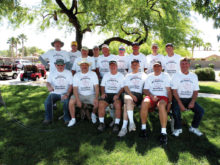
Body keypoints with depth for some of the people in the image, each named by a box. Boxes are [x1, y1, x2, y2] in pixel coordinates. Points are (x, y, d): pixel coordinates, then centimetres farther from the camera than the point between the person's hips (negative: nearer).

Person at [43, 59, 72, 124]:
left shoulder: (68, 73, 6)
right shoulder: (52, 74, 12)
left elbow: (71, 85, -2)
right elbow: (48, 82, -3)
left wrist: (67, 94, -18)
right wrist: (49, 87, -30)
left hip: (64, 93, -2)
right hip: (54, 93, 2)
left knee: (66, 101, -32)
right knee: (47, 102, -23)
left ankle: (67, 118, -13)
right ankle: (48, 118, -4)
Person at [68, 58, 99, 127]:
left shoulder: (93, 74, 2)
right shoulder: (76, 75, 4)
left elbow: (96, 87, -5)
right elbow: (75, 89, -5)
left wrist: (96, 98, -21)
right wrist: (77, 100, -20)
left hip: (91, 95, 0)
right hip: (80, 95, 1)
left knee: (97, 103, -27)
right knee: (71, 102, -26)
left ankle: (93, 114, 8)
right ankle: (73, 119, -3)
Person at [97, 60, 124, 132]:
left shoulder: (121, 75, 12)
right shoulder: (106, 75, 21)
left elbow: (122, 87, 4)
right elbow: (102, 86, 17)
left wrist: (118, 95, -13)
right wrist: (103, 93, -2)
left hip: (116, 94, -2)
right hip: (107, 94, 2)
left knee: (118, 105, -33)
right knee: (101, 104, -27)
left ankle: (116, 124, -19)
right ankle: (101, 123, -14)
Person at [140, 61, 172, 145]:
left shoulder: (165, 75, 15)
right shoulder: (149, 76, 19)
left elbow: (169, 90, 7)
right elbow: (145, 90, 10)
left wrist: (170, 102, -5)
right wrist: (152, 96, -10)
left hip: (163, 96, -1)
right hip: (151, 96, 1)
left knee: (161, 105, -37)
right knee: (144, 102, -33)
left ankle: (163, 132, -34)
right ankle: (143, 128, -20)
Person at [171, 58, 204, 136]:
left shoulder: (194, 76, 10)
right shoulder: (176, 76, -1)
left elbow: (196, 91, 7)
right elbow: (174, 91, -8)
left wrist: (192, 102, -10)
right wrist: (180, 103, -18)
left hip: (190, 99, 4)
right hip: (178, 98, -3)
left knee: (201, 110, -17)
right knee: (176, 110, -30)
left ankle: (194, 127, 8)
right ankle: (178, 128, -4)